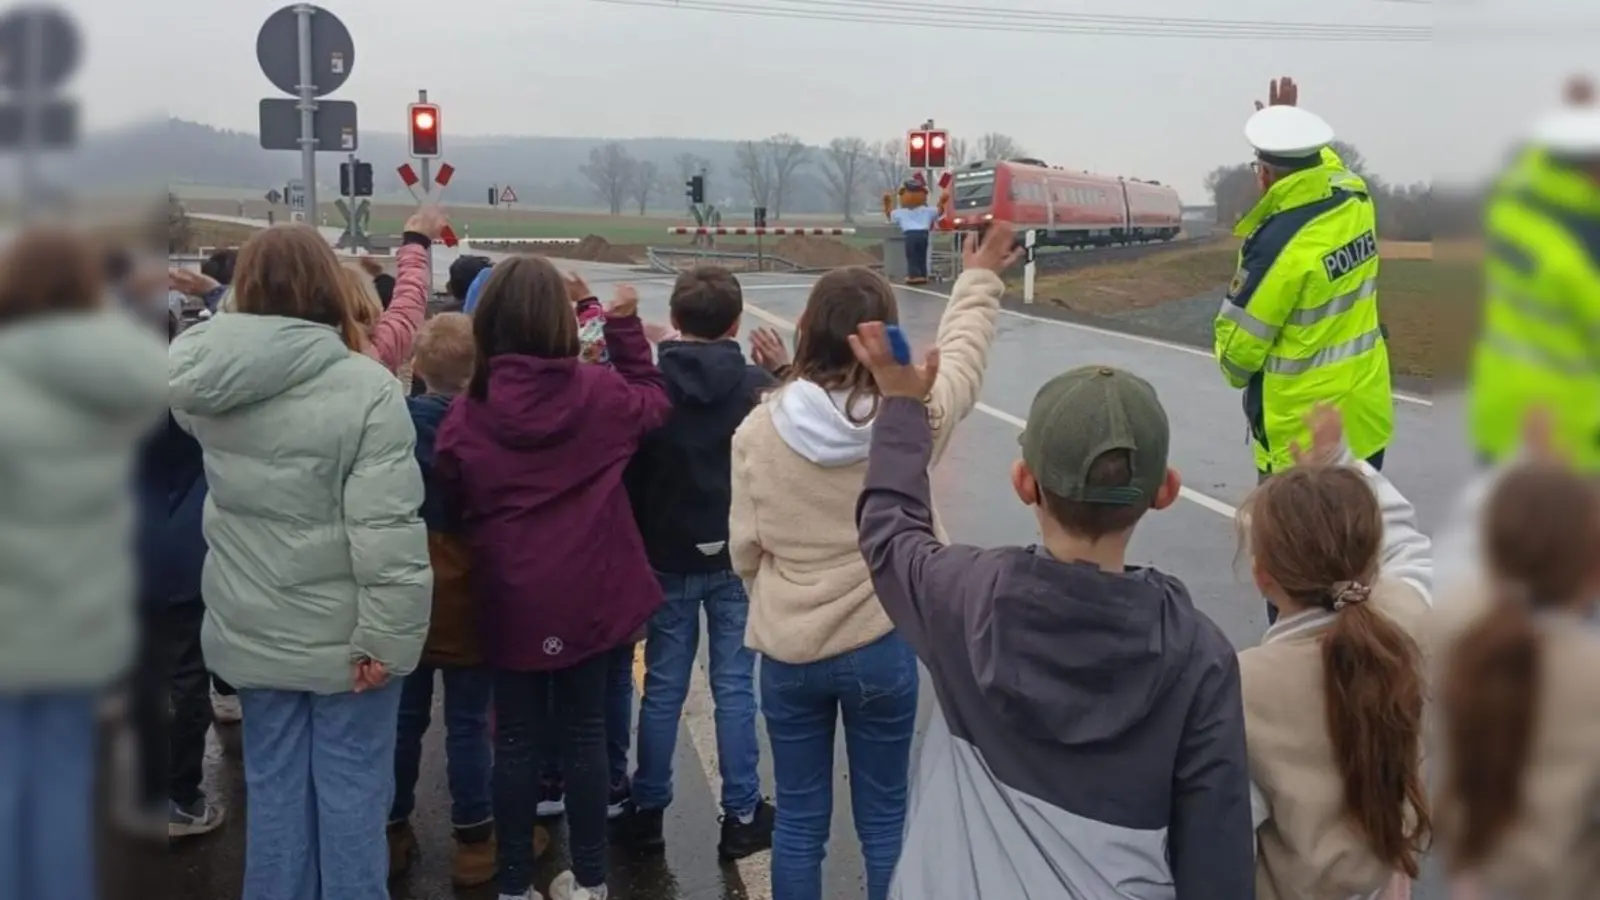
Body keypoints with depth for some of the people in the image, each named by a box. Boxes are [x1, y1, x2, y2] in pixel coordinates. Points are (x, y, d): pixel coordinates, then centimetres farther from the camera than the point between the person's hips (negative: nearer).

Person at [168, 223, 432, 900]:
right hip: (343, 635, -4)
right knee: (351, 788, 10)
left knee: (273, 785, 17)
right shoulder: (365, 387, -19)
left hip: (251, 632, 5)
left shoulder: (203, 381, -3)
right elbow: (386, 531, -23)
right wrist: (387, 636, -17)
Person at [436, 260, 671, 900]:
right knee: (584, 731, 13)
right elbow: (653, 400, 12)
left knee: (517, 739, 12)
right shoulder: (600, 394, -9)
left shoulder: (467, 414, -11)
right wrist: (624, 326, 11)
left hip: (512, 599, 0)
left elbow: (453, 501, -2)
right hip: (588, 594, 1)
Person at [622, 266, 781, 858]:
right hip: (740, 558, -1)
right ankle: (741, 816, 14)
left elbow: (629, 474, -3)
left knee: (662, 688, 11)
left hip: (668, 559, 1)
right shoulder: (759, 386, -9)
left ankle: (648, 812, 21)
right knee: (735, 688, 6)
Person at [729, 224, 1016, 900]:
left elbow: (745, 548, -3)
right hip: (881, 648, -1)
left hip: (787, 653, 1)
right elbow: (961, 356, 7)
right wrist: (981, 276, 23)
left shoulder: (758, 429, -12)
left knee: (799, 820, 15)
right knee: (883, 820, 14)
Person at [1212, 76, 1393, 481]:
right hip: (1367, 410, 8)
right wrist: (1288, 122, 30)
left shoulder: (1278, 243, -24)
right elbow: (1323, 162, 24)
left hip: (1304, 431, -8)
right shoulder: (1356, 199, -3)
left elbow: (1238, 339, -14)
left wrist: (1237, 372, 5)